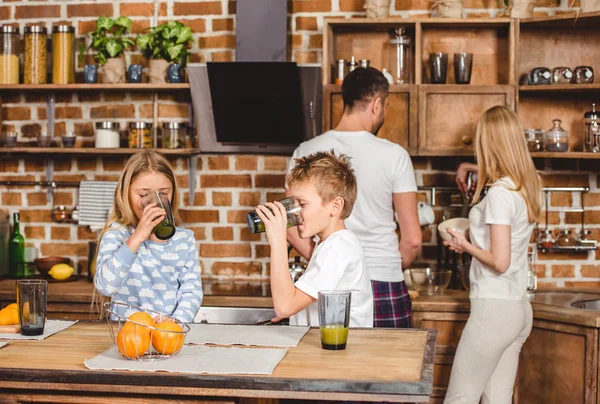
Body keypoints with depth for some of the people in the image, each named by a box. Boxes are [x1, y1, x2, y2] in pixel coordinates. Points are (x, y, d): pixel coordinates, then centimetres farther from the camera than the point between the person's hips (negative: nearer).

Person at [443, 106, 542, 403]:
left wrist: (466, 246, -6)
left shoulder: (499, 194, -18)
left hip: (494, 309, -8)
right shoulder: (529, 185, 7)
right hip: (520, 310, 9)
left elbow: (500, 262, -20)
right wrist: (477, 170, 32)